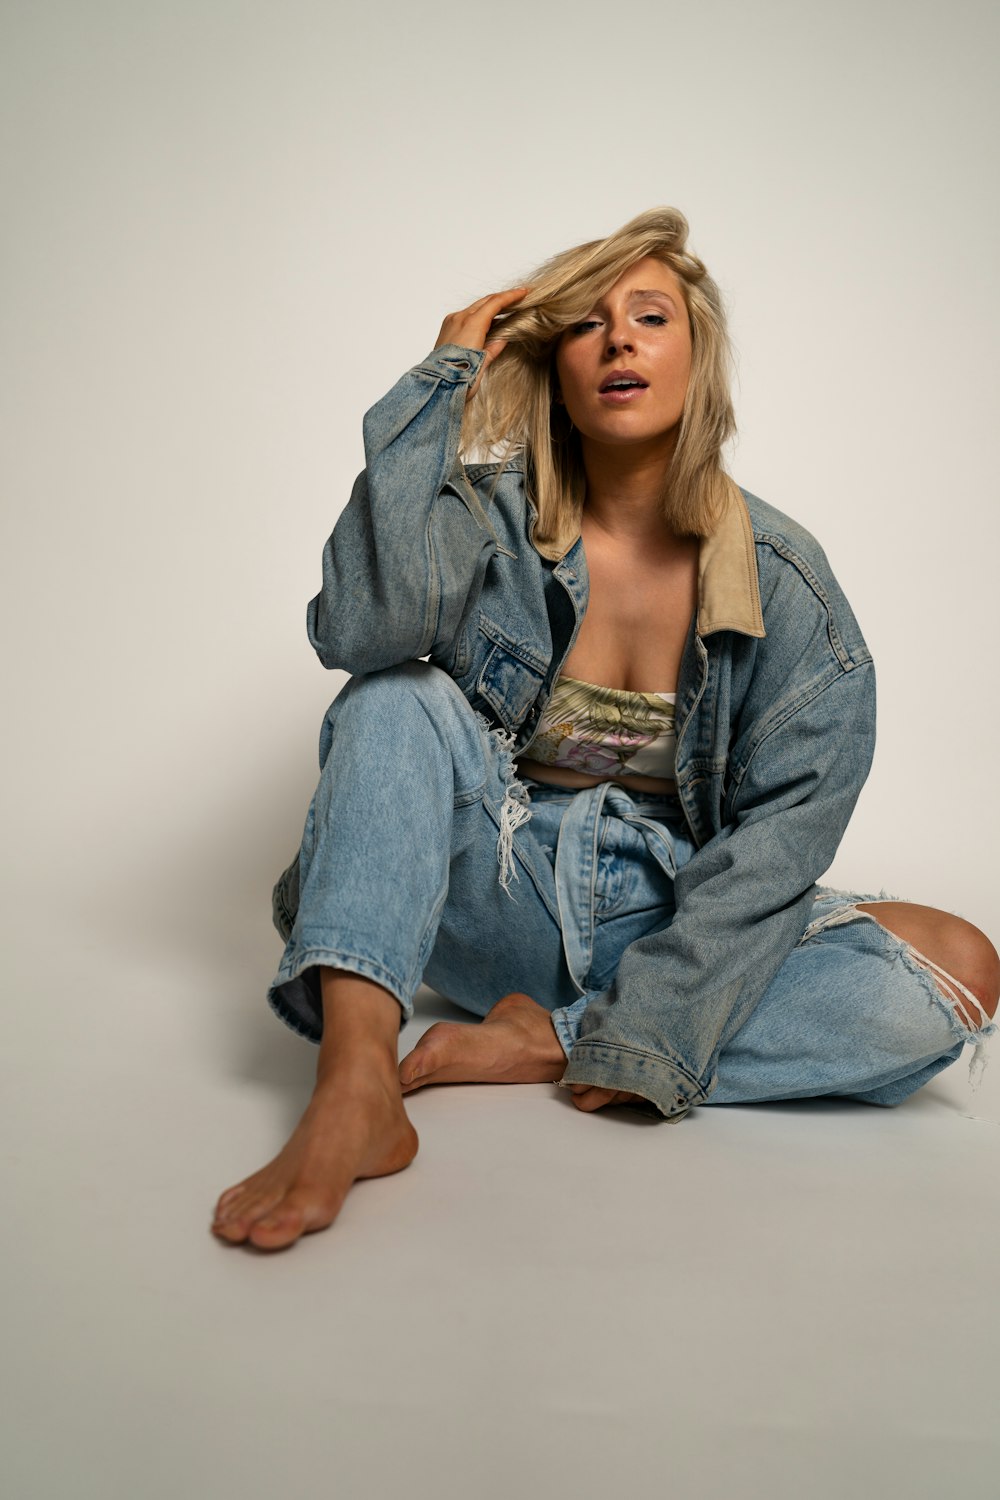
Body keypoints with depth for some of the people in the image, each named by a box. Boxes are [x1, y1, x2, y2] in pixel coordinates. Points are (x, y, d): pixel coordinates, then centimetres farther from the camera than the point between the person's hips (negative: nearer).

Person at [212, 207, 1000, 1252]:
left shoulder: (784, 581, -5)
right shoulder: (495, 520, -5)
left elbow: (783, 827, -11)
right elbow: (362, 627, -27)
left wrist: (659, 1025, -21)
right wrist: (443, 379, -17)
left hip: (665, 919, 1)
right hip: (490, 892, 0)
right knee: (397, 701, -25)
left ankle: (549, 1042, -21)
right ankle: (354, 1088, -38)